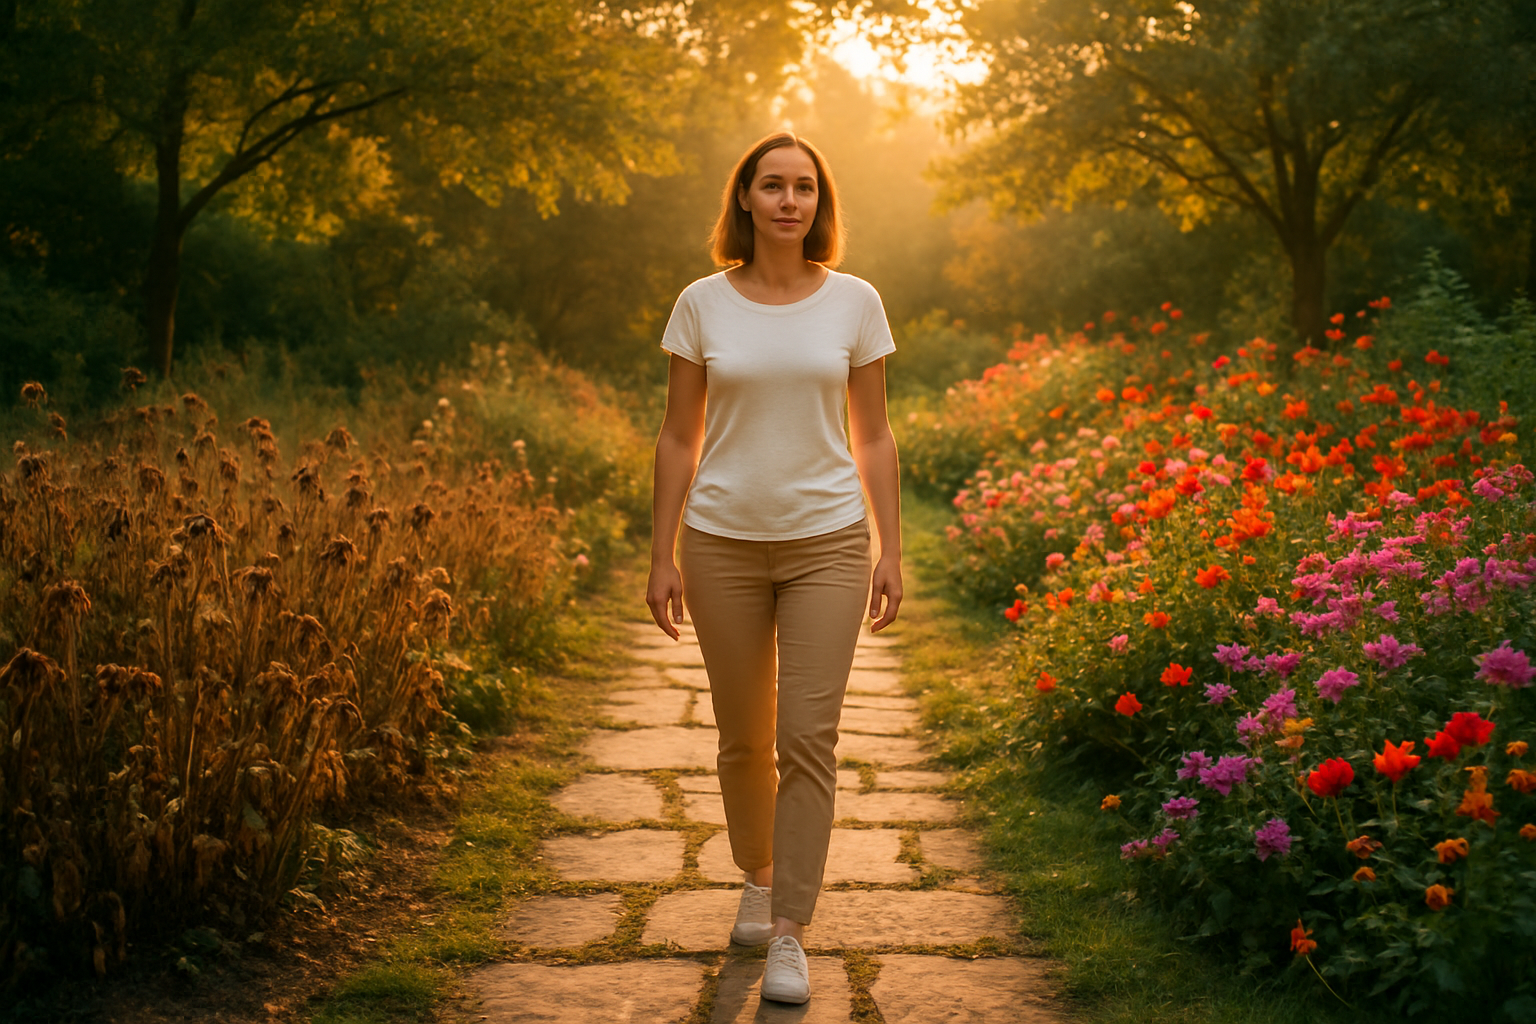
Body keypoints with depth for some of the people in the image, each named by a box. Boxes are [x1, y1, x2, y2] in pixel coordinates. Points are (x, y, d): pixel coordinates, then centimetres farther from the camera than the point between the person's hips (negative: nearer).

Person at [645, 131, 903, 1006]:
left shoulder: (855, 302, 0)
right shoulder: (702, 304, 0)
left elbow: (874, 437, 4)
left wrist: (892, 553, 1)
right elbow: (679, 437, 3)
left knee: (808, 740, -7)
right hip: (724, 544, 1)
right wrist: (662, 557, 0)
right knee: (744, 741, 11)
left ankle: (789, 937, 1)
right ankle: (758, 880, 37)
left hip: (826, 541, -1)